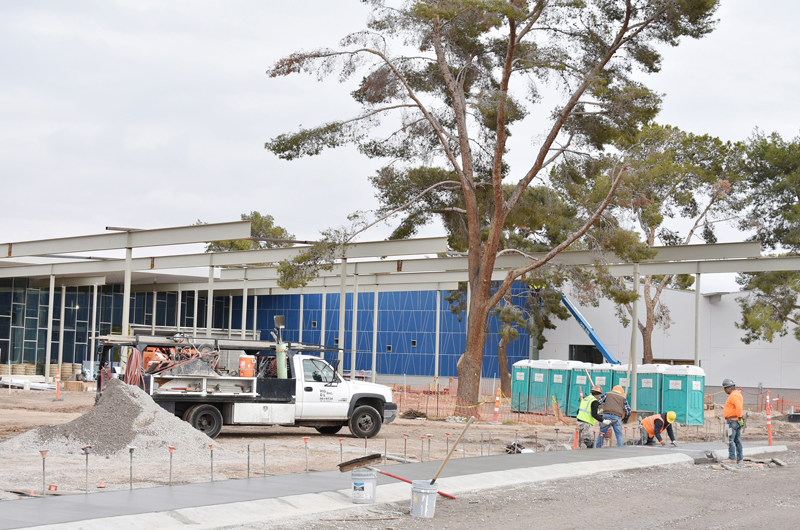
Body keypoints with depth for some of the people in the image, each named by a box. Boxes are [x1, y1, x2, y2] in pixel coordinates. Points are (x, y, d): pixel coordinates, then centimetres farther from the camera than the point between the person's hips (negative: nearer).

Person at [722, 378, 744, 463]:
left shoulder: (733, 395, -15)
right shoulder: (738, 394, 18)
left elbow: (739, 407, -28)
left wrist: (740, 418, -24)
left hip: (733, 420, -10)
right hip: (737, 421, 10)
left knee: (730, 440, -9)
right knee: (737, 440, 10)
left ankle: (732, 458, -12)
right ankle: (739, 459, 10)